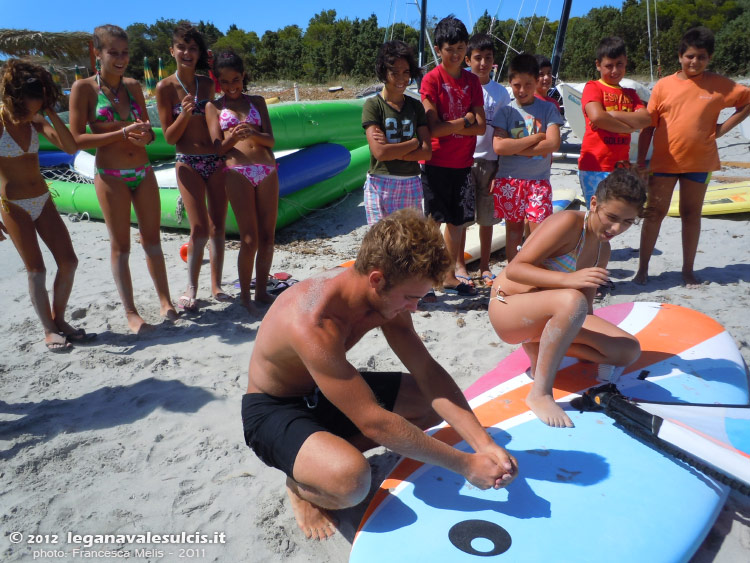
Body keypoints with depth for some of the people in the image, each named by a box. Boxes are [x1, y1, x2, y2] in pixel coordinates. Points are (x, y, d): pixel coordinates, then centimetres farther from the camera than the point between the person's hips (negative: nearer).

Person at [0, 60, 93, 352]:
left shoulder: (36, 121, 2)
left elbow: (70, 147, -9)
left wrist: (50, 113, -15)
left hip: (42, 200, 5)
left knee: (68, 262, 2)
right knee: (36, 269, -3)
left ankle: (58, 320, 19)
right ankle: (49, 331, 10)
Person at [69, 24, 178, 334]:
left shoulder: (134, 86, 8)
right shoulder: (84, 88, -5)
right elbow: (77, 138, -9)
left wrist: (145, 135, -10)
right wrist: (121, 132, -19)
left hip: (143, 172, 4)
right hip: (111, 177, -4)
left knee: (152, 240, 9)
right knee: (121, 246, 3)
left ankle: (165, 301, 19)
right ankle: (131, 313, 10)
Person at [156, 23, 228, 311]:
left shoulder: (207, 84, 8)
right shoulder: (165, 87, -2)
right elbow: (169, 137, -2)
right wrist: (184, 114, -19)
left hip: (217, 161, 4)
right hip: (188, 164, -4)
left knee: (218, 228, 5)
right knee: (200, 229, -11)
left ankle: (216, 285, 16)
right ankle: (191, 287, 5)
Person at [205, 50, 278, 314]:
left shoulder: (257, 101, 16)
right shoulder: (214, 107, 11)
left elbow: (270, 140, 7)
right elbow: (218, 147, 3)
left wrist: (253, 134, -15)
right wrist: (233, 137, -19)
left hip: (267, 170, 3)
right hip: (237, 172, -3)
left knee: (267, 236, 3)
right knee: (250, 239, -7)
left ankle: (262, 291, 15)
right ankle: (245, 295, 7)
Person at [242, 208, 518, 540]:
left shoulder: (387, 296, -14)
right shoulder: (314, 324, -38)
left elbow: (427, 371, -10)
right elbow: (374, 422, -35)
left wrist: (483, 443, -20)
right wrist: (464, 465, -27)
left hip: (327, 393, 7)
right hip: (272, 411, -7)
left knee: (437, 402, 0)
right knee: (352, 479, -36)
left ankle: (331, 452, 1)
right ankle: (300, 485, 0)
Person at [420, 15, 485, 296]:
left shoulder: (472, 81, 9)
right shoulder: (431, 80, -5)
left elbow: (481, 126, 0)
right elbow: (434, 127, -14)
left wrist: (449, 127, -12)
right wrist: (465, 120, -6)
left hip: (463, 164, 5)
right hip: (436, 163, -5)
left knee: (457, 221, 9)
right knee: (433, 221, 0)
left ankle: (449, 277, 21)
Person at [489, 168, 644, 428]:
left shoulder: (602, 249, 9)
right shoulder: (569, 222, -16)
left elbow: (587, 308, 13)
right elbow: (514, 269, -24)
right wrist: (568, 280, -36)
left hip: (544, 318, 8)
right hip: (508, 309, -7)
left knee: (629, 350, -5)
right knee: (571, 300, -40)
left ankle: (541, 347, 2)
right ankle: (540, 394, -28)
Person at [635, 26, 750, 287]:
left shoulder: (719, 85, 1)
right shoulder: (663, 85, 0)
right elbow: (648, 126, 0)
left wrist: (723, 128, 0)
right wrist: (641, 162, -3)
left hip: (699, 161, 1)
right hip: (664, 161, -1)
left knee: (691, 214, 9)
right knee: (655, 212, -1)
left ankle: (688, 270, 19)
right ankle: (642, 268, 7)